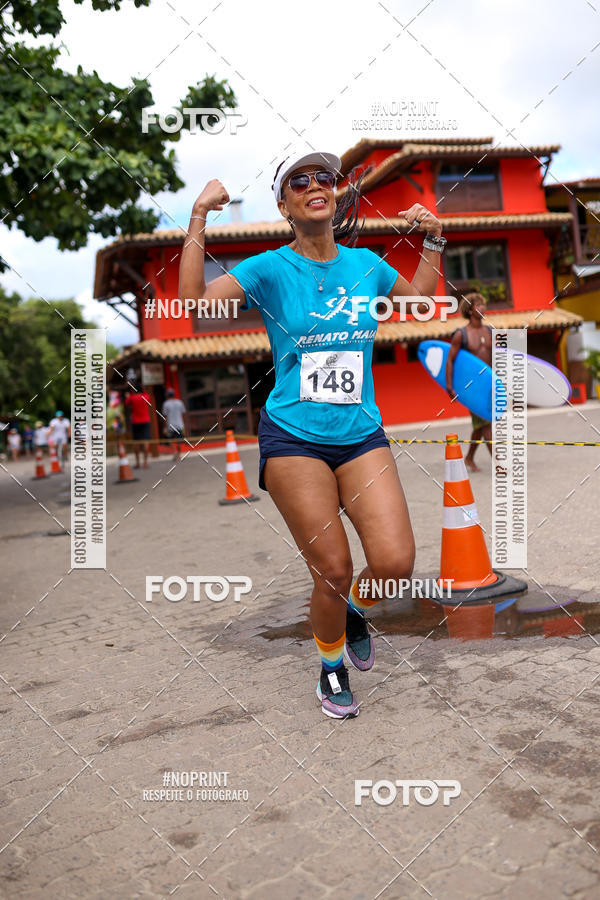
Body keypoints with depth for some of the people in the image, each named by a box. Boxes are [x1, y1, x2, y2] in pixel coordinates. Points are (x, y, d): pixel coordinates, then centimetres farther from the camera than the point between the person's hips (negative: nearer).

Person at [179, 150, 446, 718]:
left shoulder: (366, 263, 9)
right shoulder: (271, 268, -2)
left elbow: (418, 298, 28)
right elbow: (193, 302, -14)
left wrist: (432, 240, 17)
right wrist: (199, 218, -14)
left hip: (362, 436, 3)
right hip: (293, 440, -3)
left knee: (395, 562, -10)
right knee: (334, 572, -2)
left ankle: (355, 610, 27)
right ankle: (331, 667, 29)